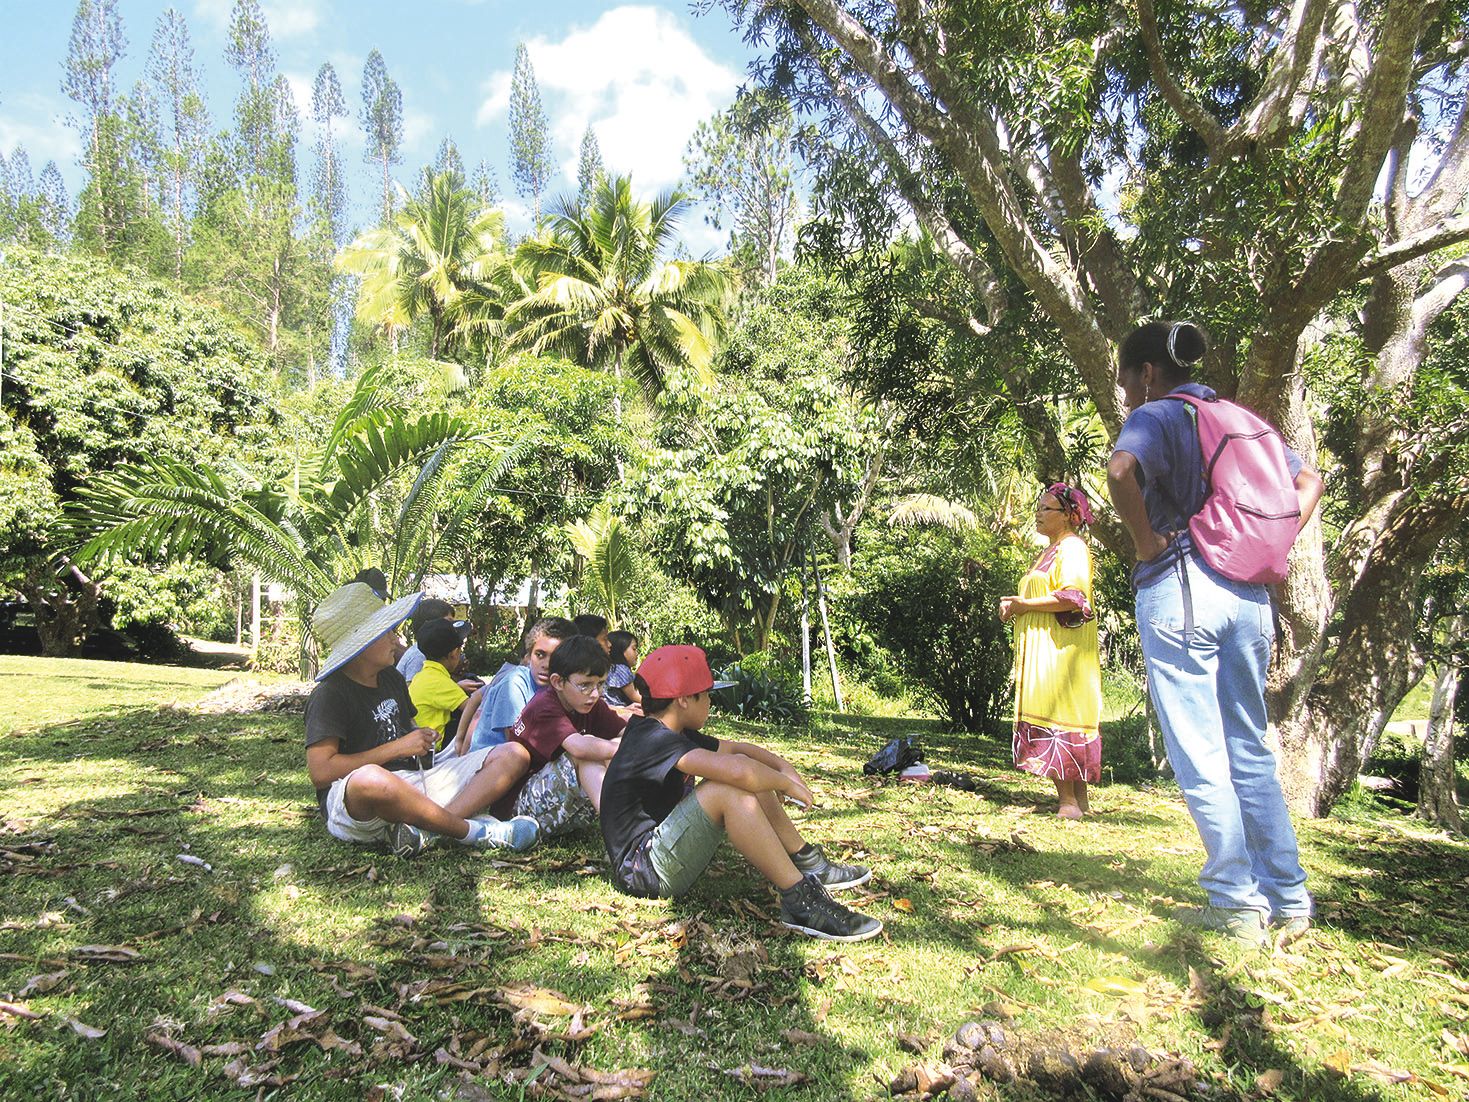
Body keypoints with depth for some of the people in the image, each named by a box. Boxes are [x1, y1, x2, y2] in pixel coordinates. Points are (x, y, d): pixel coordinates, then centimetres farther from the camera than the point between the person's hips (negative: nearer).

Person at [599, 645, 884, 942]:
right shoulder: (654, 741, -23)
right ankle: (800, 901, -25)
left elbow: (736, 749, 18)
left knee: (748, 777, 7)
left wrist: (784, 767, 0)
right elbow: (736, 771, -36)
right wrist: (786, 784, -18)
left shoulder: (677, 736, 8)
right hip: (641, 869, -10)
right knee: (728, 789, -28)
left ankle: (809, 864, 10)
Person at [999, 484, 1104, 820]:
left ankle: (1068, 800, -13)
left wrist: (1024, 604, -14)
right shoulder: (1051, 551, 24)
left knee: (1054, 716, -14)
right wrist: (1015, 607, 11)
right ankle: (1079, 799, 11)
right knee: (1071, 718, 8)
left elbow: (1072, 597, -20)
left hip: (1060, 650, -10)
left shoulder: (1071, 547, -7)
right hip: (1043, 648, 10)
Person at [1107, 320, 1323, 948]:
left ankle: (1238, 905, 7)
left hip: (1179, 587, -7)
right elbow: (1308, 482, 23)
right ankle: (1289, 901, 19)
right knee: (1249, 750, 14)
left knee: (1198, 757, 1)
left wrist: (1146, 540, -14)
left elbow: (1120, 472, -27)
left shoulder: (1155, 417, -5)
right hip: (1249, 594, 7)